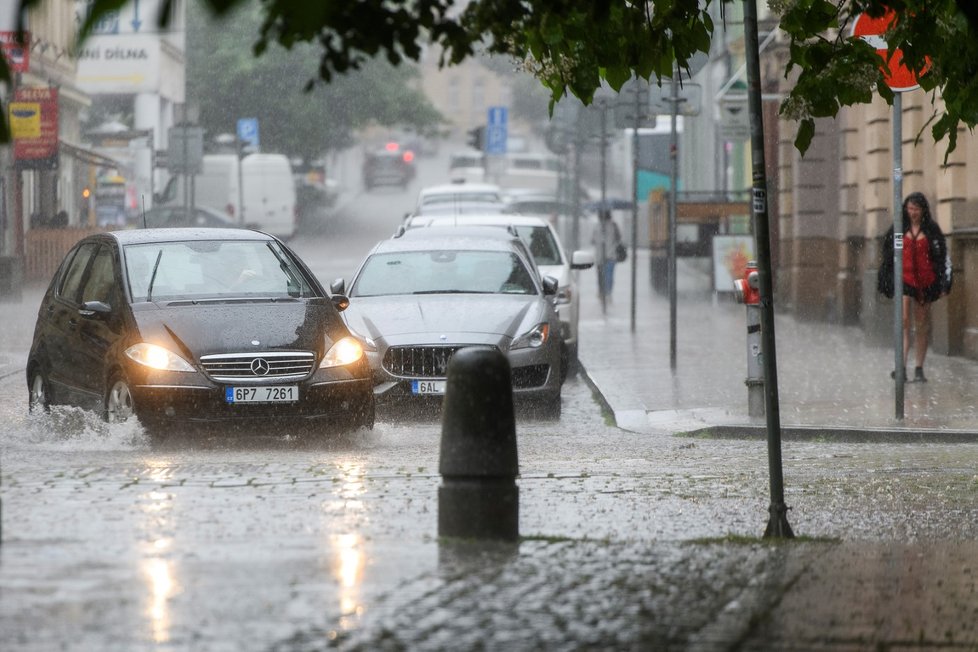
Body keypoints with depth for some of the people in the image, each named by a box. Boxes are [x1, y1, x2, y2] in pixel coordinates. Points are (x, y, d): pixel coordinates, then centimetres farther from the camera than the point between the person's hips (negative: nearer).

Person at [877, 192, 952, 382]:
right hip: (904, 279, -1)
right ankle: (902, 367, -20)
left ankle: (919, 369, 12)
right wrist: (885, 282, 9)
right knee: (904, 322, -14)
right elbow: (887, 256, 11)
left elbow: (943, 257, 5)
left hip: (926, 281, 1)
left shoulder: (932, 231, 4)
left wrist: (943, 285, -1)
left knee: (922, 325, 5)